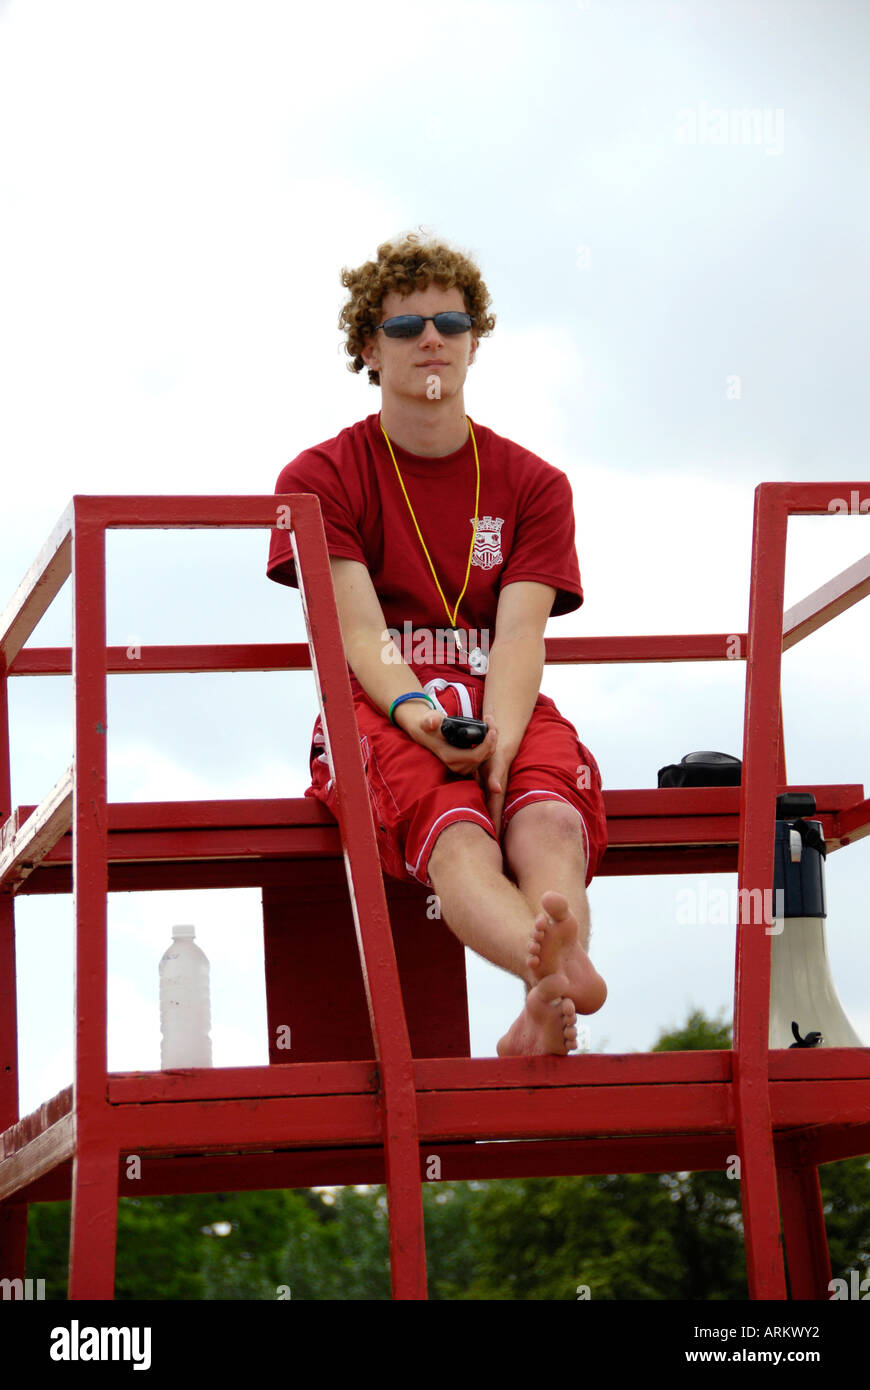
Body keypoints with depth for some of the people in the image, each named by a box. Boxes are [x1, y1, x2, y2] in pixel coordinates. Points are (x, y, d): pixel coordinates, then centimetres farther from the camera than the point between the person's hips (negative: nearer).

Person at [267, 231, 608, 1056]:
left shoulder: (532, 484, 16)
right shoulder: (320, 479, 11)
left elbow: (519, 634, -1)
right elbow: (359, 632, -4)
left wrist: (498, 737, -23)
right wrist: (415, 709, -27)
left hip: (502, 710, 3)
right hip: (379, 710, -2)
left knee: (549, 818, -35)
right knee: (454, 831, -38)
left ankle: (545, 1011, -63)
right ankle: (559, 966, -68)